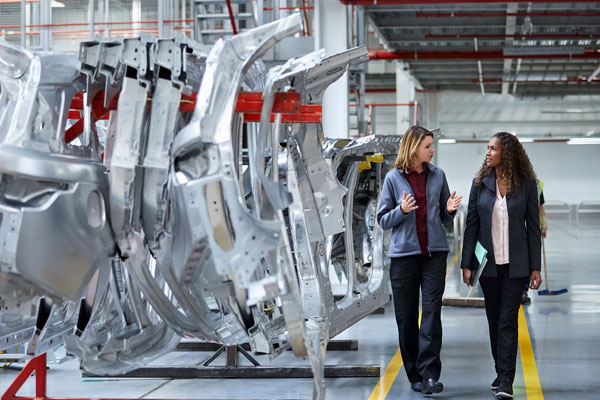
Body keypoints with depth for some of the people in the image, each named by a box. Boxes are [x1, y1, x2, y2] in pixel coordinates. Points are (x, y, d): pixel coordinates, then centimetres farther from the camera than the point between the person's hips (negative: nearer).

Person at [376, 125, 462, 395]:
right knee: (406, 317, 4)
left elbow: (445, 218, 15)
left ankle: (430, 374, -9)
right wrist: (401, 210, -15)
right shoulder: (394, 178, 1)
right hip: (403, 253, -1)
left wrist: (449, 209, -7)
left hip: (434, 252, 1)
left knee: (432, 311, -9)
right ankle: (415, 376, 15)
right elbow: (382, 220, 3)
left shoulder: (437, 175, 8)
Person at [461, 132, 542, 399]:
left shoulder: (526, 185, -2)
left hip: (515, 264, -2)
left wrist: (535, 267, -2)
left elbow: (533, 227, 1)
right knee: (494, 319, 10)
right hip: (488, 263, 3)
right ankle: (501, 373, 23)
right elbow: (471, 225, 4)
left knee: (508, 320, -7)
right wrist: (466, 264, -1)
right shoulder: (481, 183, 3)